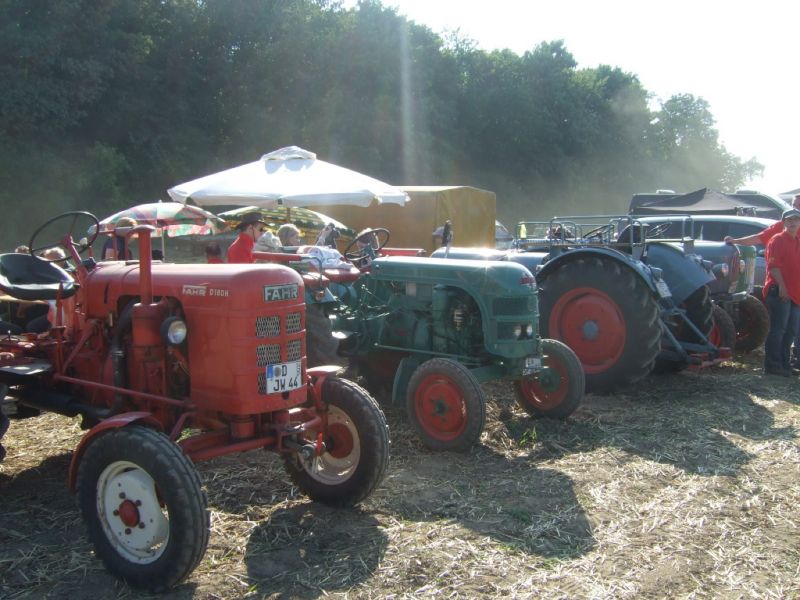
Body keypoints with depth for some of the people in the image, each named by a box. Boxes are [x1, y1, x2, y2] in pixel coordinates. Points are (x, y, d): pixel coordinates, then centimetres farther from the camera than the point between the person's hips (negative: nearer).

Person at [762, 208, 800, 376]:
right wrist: (781, 286, -22)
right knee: (777, 330, -8)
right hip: (779, 292, -8)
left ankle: (784, 364, 21)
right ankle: (772, 366, -5)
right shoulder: (777, 240, -5)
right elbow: (773, 266, -15)